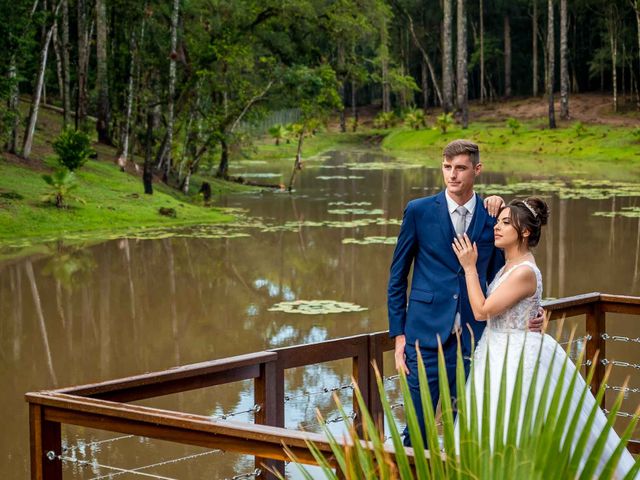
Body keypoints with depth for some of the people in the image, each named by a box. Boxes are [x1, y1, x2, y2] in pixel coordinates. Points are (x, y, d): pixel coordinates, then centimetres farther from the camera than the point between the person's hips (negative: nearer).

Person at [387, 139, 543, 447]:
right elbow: (397, 276, 5)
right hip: (427, 337, -2)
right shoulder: (419, 211, 1)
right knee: (418, 427, 0)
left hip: (473, 340, 2)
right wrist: (398, 334, 0)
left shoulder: (492, 216, 6)